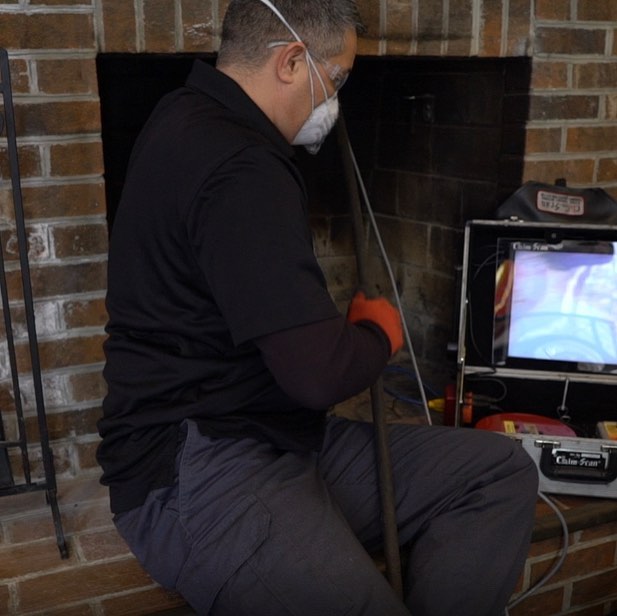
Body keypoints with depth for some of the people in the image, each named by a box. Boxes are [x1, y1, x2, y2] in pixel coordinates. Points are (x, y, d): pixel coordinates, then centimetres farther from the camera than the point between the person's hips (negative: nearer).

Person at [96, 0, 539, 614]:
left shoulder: (190, 115, 13)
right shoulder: (241, 171, -21)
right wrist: (380, 332, -3)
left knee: (503, 472, 3)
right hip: (197, 470, -10)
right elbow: (322, 373, -25)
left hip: (278, 440, 11)